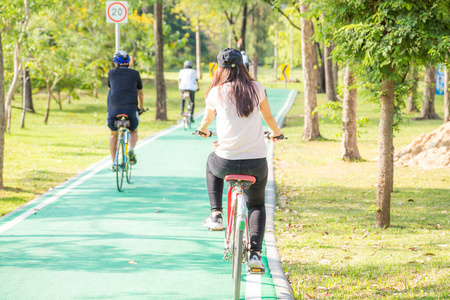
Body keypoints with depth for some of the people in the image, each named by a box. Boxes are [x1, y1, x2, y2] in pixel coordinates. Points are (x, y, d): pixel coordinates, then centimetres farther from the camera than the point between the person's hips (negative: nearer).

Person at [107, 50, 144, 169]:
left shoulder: (112, 73, 16)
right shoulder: (135, 74, 16)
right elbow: (140, 93, 28)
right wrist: (141, 107, 45)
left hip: (114, 109, 0)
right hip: (130, 109, 0)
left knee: (114, 135, 25)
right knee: (133, 132, 27)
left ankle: (114, 163, 18)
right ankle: (131, 150, -2)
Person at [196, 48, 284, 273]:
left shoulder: (216, 92, 2)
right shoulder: (256, 89, 4)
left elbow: (207, 120, 20)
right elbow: (268, 117, 19)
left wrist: (203, 130, 44)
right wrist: (276, 133, 41)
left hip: (226, 162, -1)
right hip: (256, 162, 1)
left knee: (212, 163, 36)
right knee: (257, 205, 21)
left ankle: (216, 214, 27)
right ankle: (255, 253, 2)